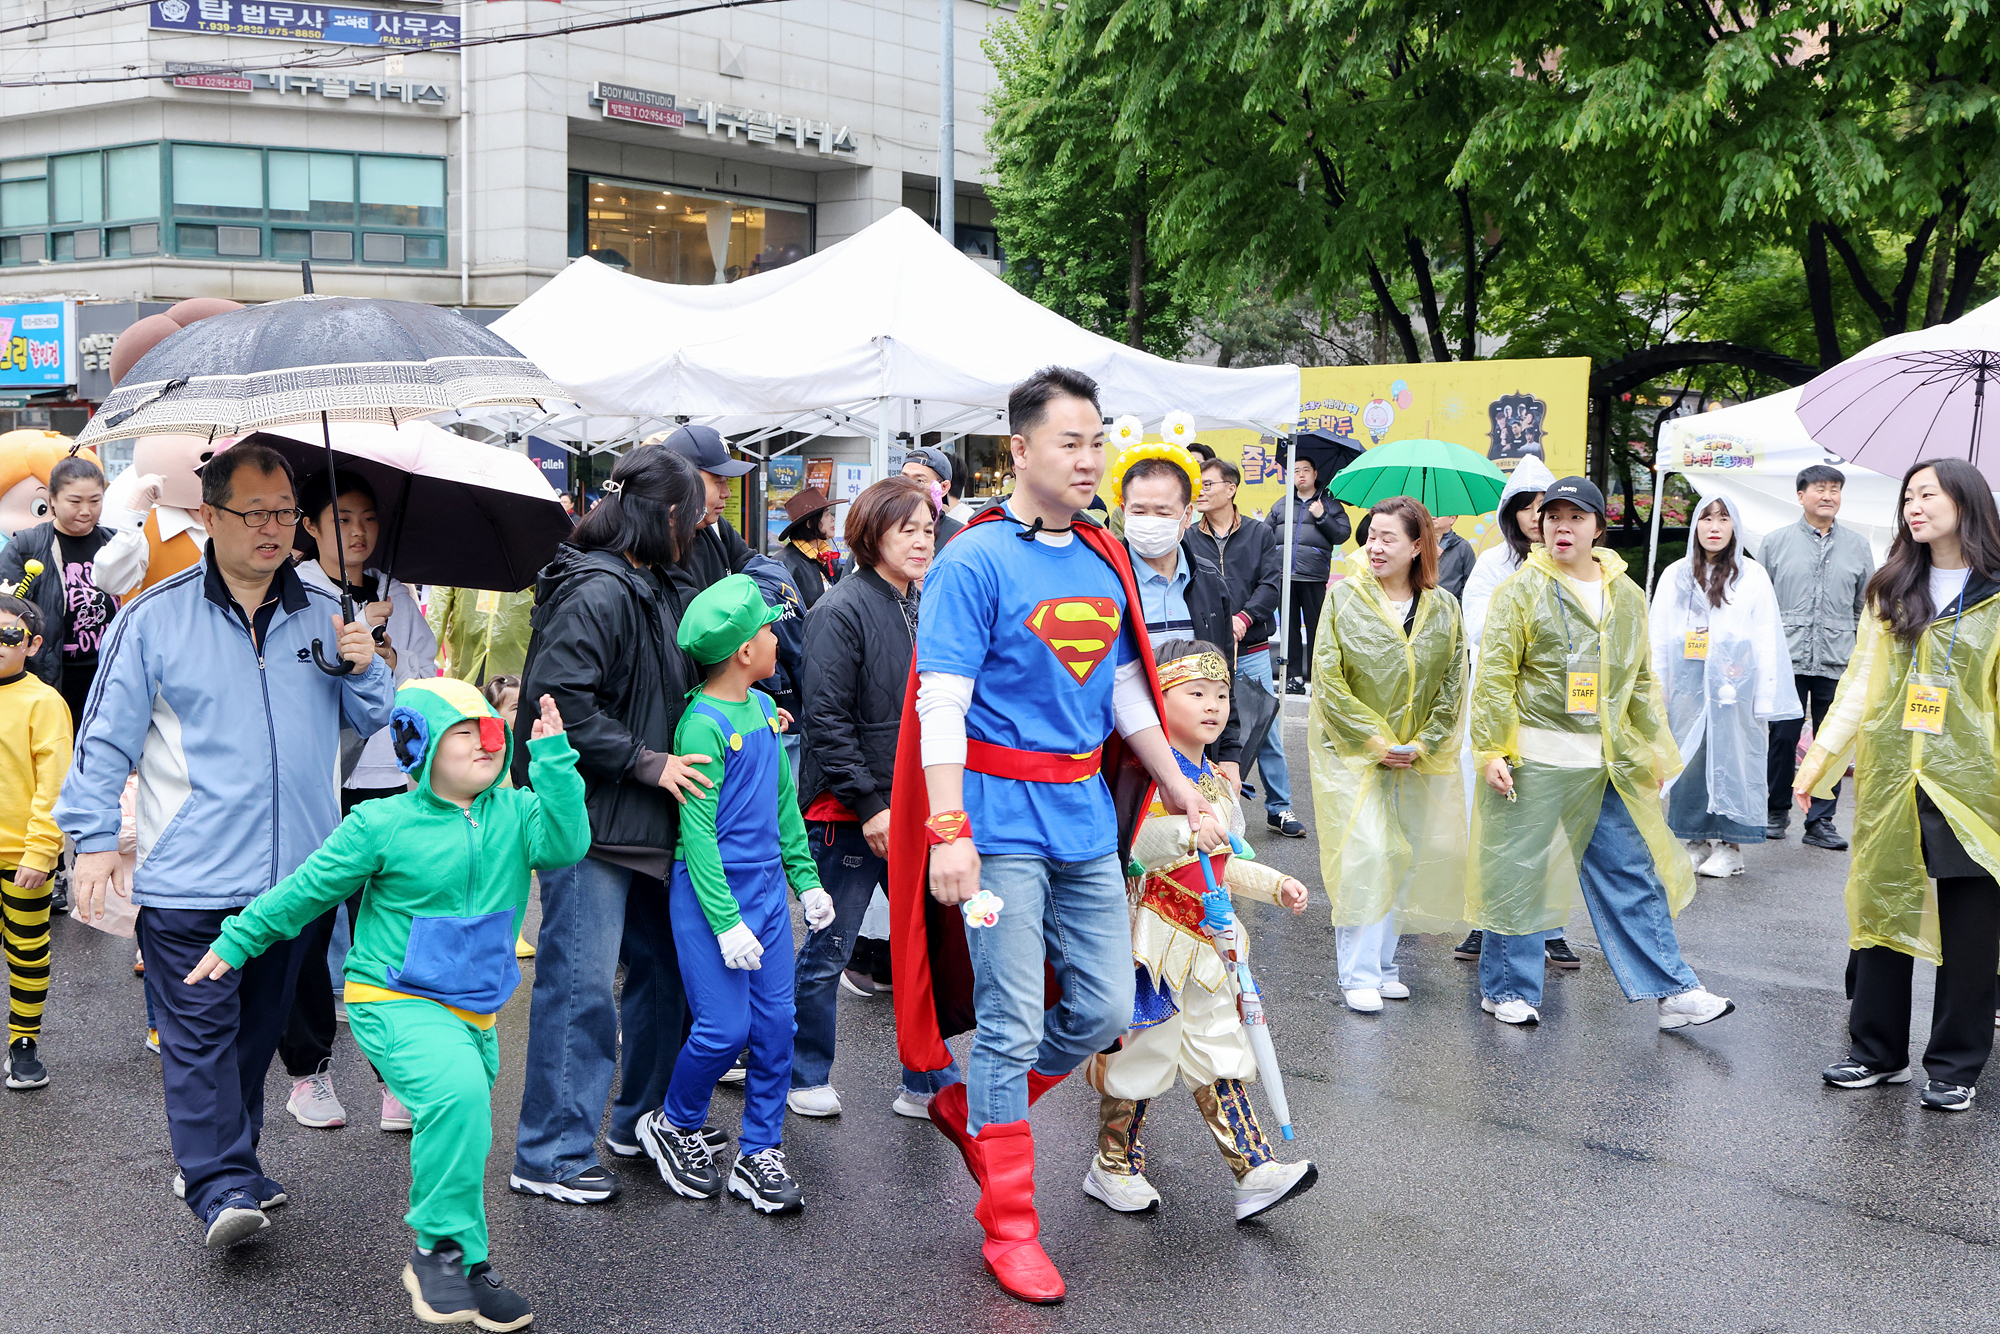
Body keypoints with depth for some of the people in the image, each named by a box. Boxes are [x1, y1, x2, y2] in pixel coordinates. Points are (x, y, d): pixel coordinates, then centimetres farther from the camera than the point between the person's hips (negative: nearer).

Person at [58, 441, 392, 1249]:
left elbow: (379, 724, 15)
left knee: (258, 1029, 14)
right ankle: (222, 1189, -7)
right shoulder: (155, 618, -1)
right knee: (200, 1033, -8)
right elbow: (106, 736, 1)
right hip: (187, 879, -4)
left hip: (293, 874, 4)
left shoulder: (324, 617, 8)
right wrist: (95, 840, -6)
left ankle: (227, 1164, 29)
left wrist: (364, 670, -6)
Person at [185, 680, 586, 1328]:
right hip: (394, 1001, -5)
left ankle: (452, 1264, 33)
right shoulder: (383, 825, -9)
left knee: (460, 1134, 15)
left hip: (475, 1011, 6)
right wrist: (234, 943, 6)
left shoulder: (514, 813, 1)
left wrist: (552, 760, -23)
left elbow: (565, 843, -18)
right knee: (457, 1092, -30)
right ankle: (445, 1246, -15)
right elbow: (306, 890, 0)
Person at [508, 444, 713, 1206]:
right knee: (581, 986, -5)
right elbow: (560, 703, -24)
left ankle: (642, 1119, 32)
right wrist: (648, 763, -18)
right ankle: (549, 1155, 5)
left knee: (663, 967, 17)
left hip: (642, 823, 10)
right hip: (589, 820, -10)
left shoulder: (648, 590, 15)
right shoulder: (594, 593, -16)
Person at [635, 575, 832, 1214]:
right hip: (710, 894, -7)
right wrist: (725, 921, -19)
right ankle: (672, 1126, 20)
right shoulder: (704, 724, -17)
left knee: (776, 1024, 6)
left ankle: (759, 1154, 17)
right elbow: (697, 830, -17)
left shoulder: (764, 708, 8)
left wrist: (805, 876, 17)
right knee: (724, 1027, -6)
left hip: (767, 889, 8)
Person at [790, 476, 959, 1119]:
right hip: (851, 813, -6)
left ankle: (928, 1084, 20)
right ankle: (806, 1077, 23)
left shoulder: (928, 608, 10)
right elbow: (826, 720, -16)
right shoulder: (842, 610, -11)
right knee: (829, 951, 6)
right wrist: (870, 806, -17)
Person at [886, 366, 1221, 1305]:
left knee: (1104, 1009, 10)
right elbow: (941, 703, -15)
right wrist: (949, 830, -23)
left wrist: (1185, 795, 18)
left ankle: (968, 1109, 33)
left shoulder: (1106, 564, 11)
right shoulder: (974, 563, -10)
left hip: (1087, 819, 7)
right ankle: (1009, 1228, 13)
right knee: (1011, 1026, -1)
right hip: (1003, 821, -7)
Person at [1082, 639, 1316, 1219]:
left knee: (1219, 1052, 9)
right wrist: (1188, 830, -40)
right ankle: (1113, 1167, 20)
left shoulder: (1218, 780, 14)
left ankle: (1254, 1171, 9)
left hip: (1205, 941, 8)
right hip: (1153, 938, -8)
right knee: (1144, 1050, 3)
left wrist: (1275, 883, 17)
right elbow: (1128, 843, -30)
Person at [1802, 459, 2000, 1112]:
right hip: (1890, 782, 4)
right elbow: (1861, 684, 12)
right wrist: (1819, 758, 5)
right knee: (1881, 911, 8)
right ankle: (1878, 1052, 21)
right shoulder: (1890, 592, 11)